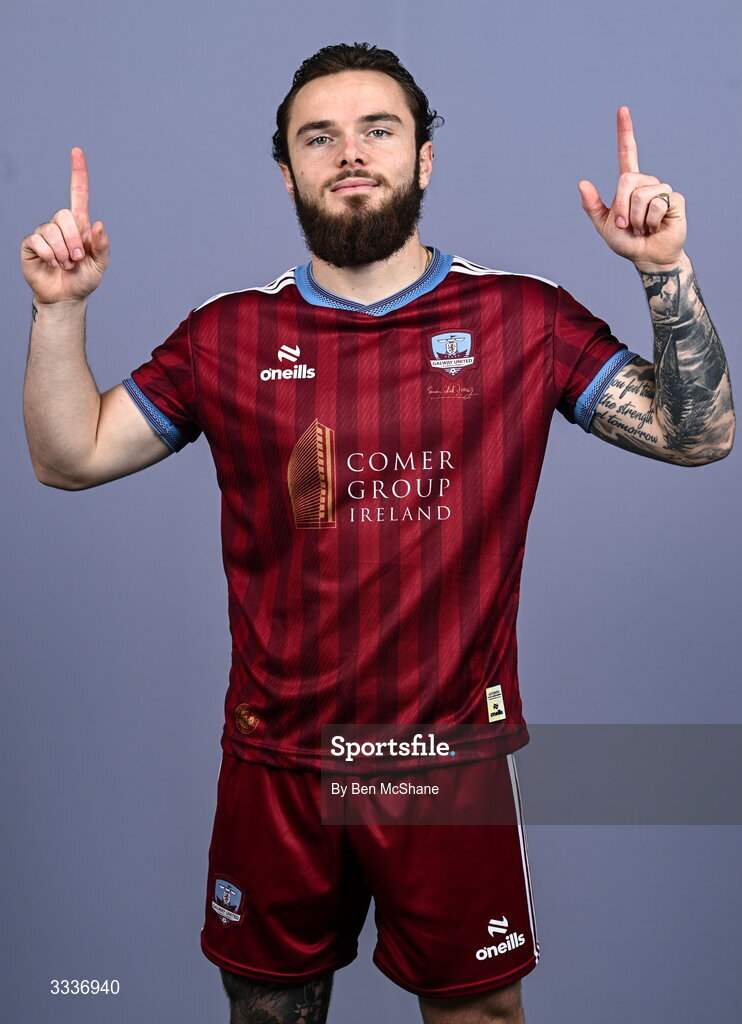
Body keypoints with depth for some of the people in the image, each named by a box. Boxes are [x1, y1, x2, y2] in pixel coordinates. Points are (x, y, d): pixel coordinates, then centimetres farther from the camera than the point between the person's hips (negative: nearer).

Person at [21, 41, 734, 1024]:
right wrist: (61, 309, -9)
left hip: (455, 760, -1)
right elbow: (72, 457, 4)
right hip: (274, 765, 2)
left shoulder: (525, 319, -2)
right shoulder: (228, 335, 1)